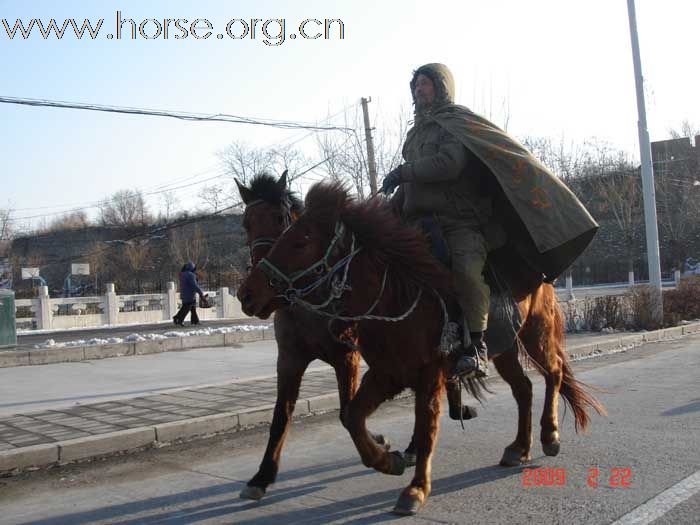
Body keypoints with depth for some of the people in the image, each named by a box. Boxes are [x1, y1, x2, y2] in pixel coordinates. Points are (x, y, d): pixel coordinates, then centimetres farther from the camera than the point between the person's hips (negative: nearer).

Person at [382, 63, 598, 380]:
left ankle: (476, 345, -22)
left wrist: (402, 172, -11)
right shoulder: (415, 132, 27)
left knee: (466, 269, -34)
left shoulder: (457, 121, 4)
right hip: (419, 221, 8)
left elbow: (449, 163, -15)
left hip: (459, 220, -7)